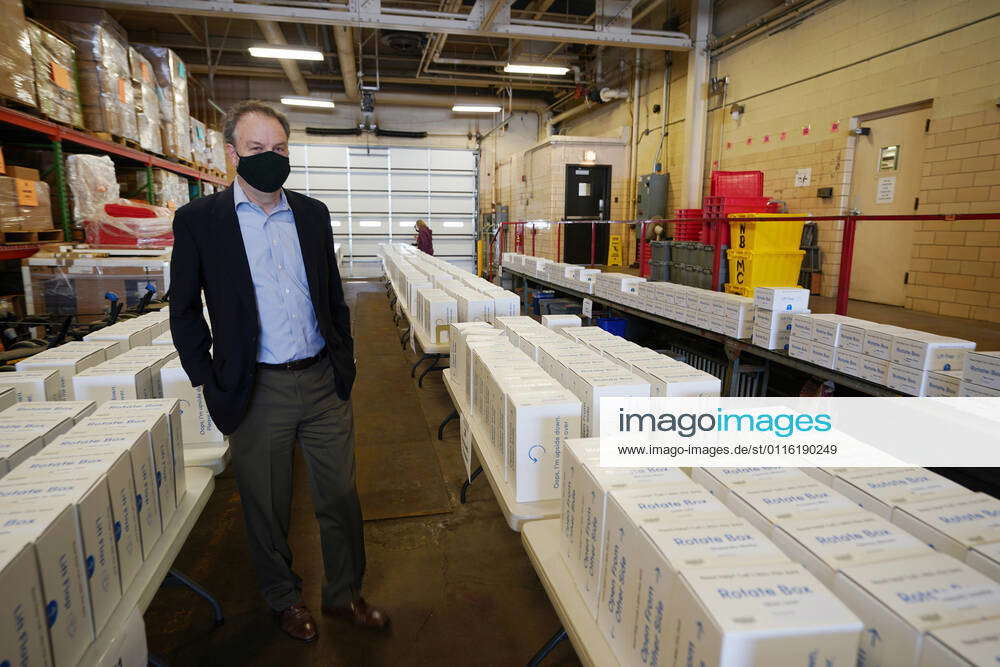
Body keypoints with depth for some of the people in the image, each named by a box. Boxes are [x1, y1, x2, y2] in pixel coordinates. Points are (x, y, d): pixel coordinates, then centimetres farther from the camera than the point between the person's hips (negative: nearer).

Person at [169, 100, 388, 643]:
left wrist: (345, 363, 8)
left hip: (323, 381, 3)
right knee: (267, 506, 14)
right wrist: (210, 384, -2)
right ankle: (283, 598, 38)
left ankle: (344, 593, 34)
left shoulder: (313, 213, 6)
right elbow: (184, 310, 2)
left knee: (341, 496, 12)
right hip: (257, 390, -2)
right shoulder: (199, 219, -3)